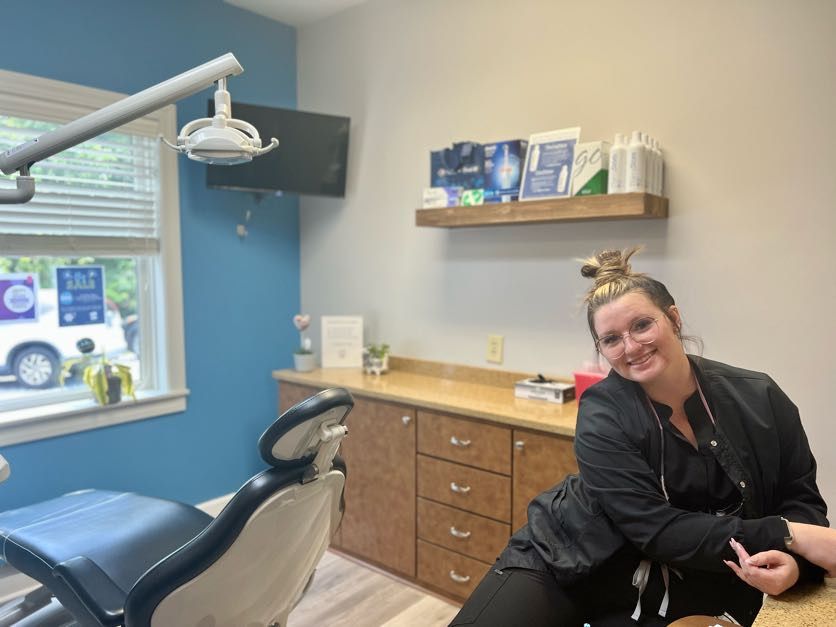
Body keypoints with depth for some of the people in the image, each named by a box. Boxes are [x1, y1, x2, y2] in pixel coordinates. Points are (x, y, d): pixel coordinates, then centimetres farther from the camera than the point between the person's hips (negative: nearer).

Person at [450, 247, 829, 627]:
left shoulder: (760, 400, -8)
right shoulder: (602, 414, -17)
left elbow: (801, 498, 0)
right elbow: (656, 529, -21)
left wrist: (794, 561, -21)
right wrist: (782, 536, -23)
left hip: (686, 596, 2)